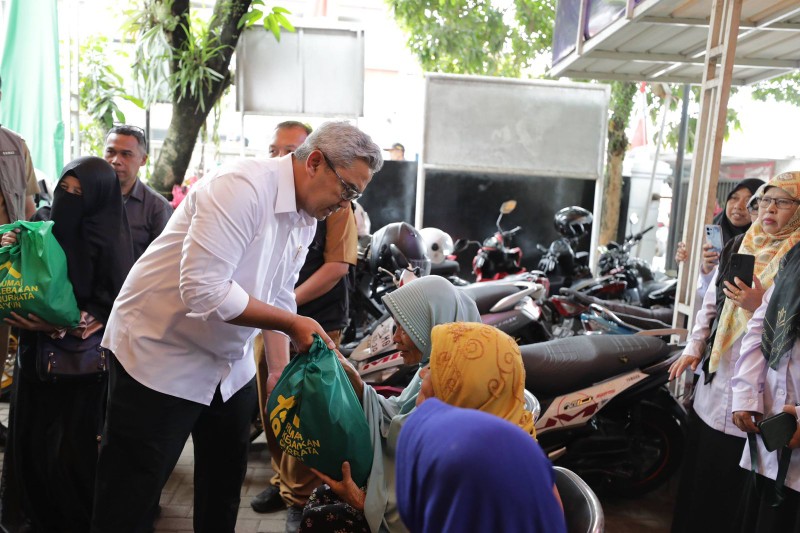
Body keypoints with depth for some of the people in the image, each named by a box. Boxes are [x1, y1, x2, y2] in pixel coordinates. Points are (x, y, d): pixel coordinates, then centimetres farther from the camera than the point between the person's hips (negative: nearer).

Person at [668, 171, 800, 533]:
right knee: (695, 472, 21)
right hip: (711, 385, 6)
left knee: (726, 485, 8)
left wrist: (761, 306, -29)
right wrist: (693, 349, 6)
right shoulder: (737, 247, 8)